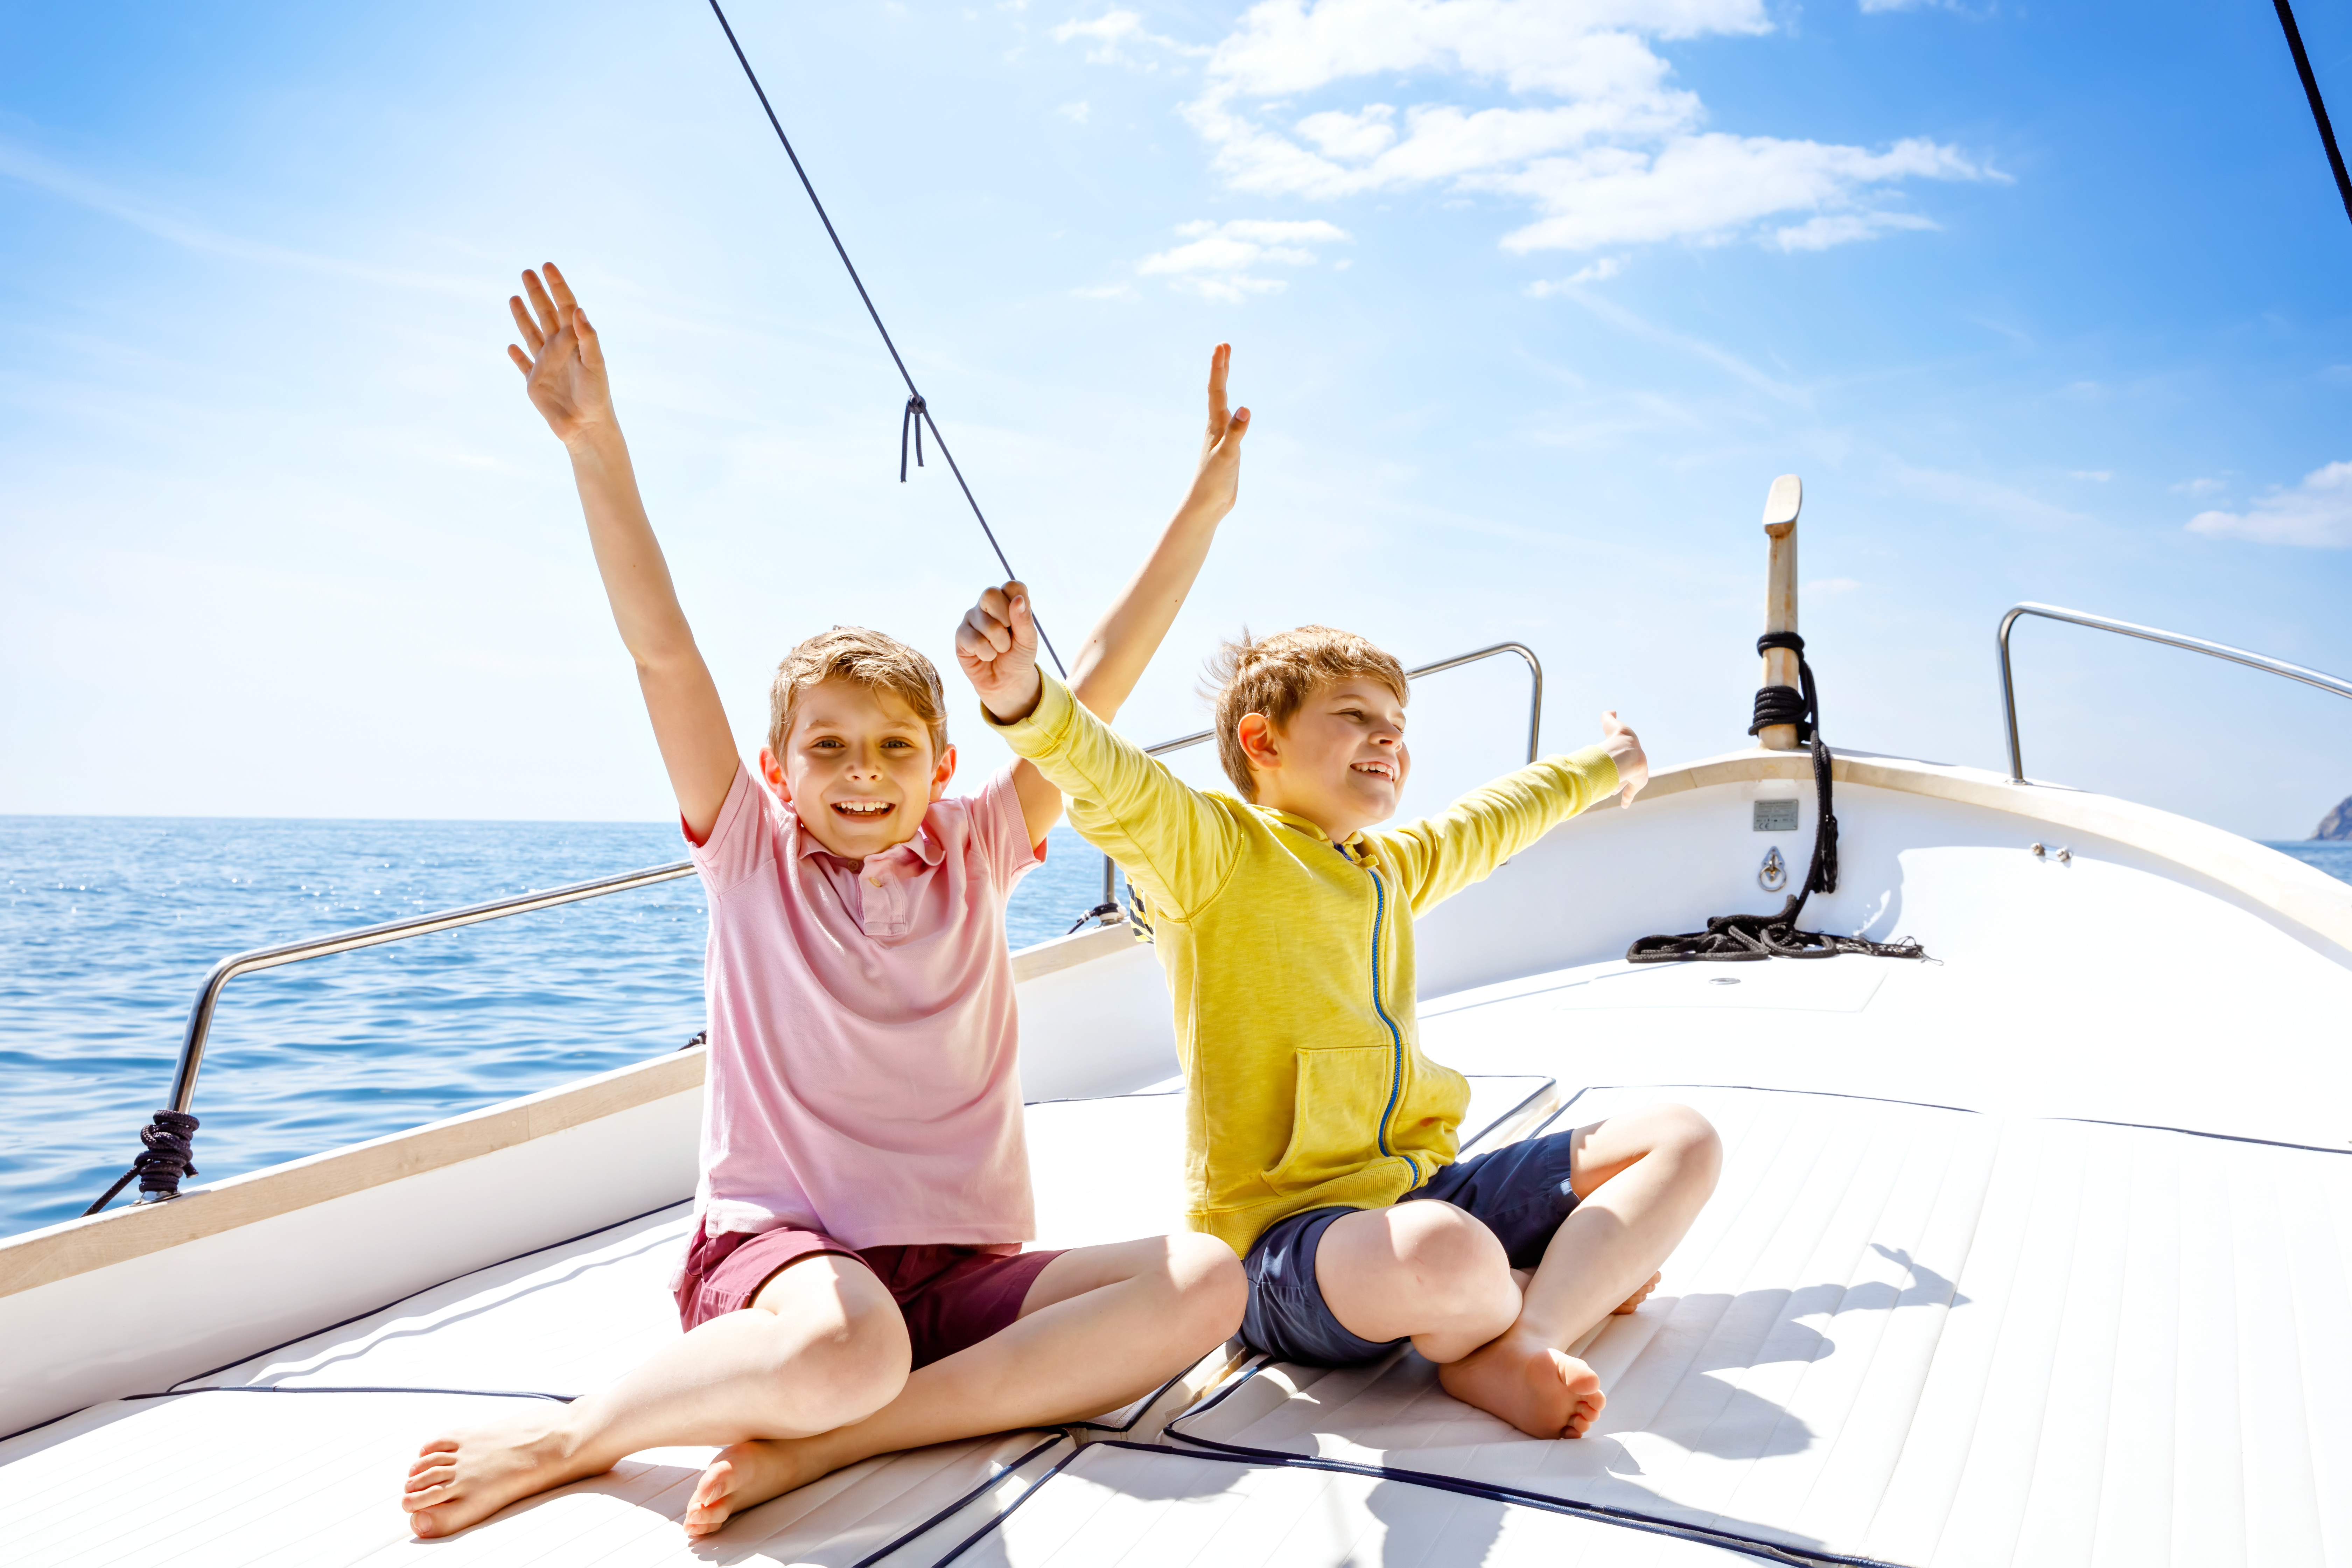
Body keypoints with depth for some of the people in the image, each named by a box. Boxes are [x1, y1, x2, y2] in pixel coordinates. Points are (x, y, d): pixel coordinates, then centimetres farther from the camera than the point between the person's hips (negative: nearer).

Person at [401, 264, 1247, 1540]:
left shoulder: (974, 852, 9)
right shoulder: (751, 853, 4)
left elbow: (1098, 681, 6)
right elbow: (662, 650, -6)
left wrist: (1201, 509, 3)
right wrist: (594, 442, -14)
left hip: (964, 1267, 4)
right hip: (777, 1244, -3)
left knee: (1204, 1281, -22)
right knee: (845, 1350, -39)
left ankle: (817, 1444, -21)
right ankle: (575, 1433, -8)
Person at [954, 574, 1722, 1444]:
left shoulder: (1388, 868, 18)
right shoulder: (1212, 849, -7)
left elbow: (1490, 821, 37)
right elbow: (1114, 786, -27)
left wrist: (1605, 766, 52)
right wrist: (1026, 699, -47)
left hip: (1421, 1189, 9)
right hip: (1284, 1234, -9)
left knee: (1682, 1139, 5)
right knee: (1444, 1256, -42)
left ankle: (1516, 1351, -16)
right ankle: (1583, 1276, -5)